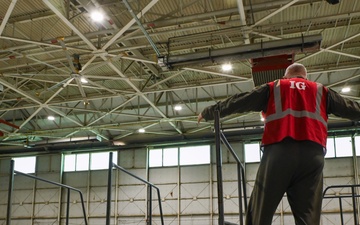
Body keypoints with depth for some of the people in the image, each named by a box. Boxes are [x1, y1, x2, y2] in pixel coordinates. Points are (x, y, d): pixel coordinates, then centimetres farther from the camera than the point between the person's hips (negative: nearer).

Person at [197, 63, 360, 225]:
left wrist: (208, 112, 31)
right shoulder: (321, 91, 25)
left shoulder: (273, 88, 21)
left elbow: (237, 102, 21)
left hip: (278, 152, -1)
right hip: (312, 154, 2)